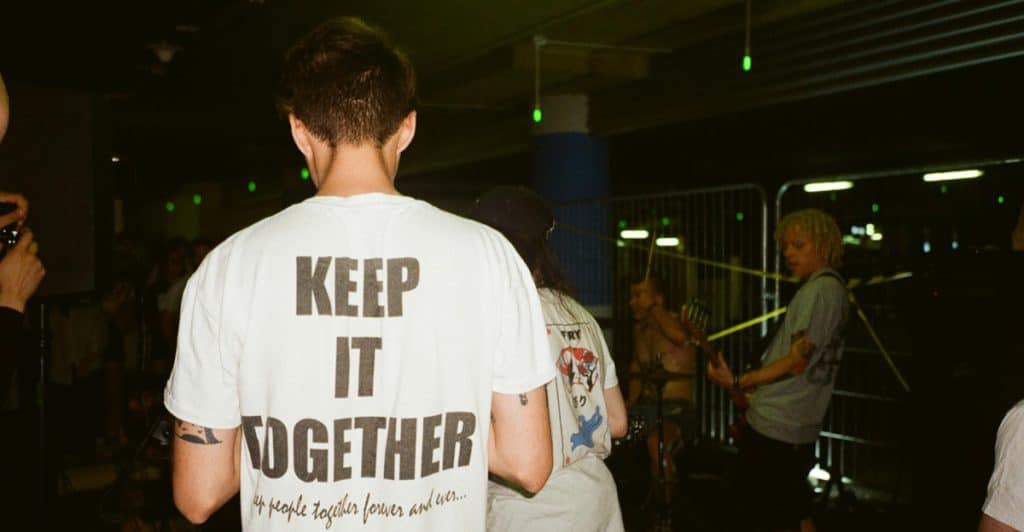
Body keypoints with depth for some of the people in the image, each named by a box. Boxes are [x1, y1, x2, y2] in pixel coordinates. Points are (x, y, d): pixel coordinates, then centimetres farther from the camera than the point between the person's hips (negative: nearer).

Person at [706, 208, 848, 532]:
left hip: (774, 428, -10)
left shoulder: (819, 289, -14)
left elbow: (798, 361, -20)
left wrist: (738, 383, -23)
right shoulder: (834, 288, 16)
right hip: (799, 429, 10)